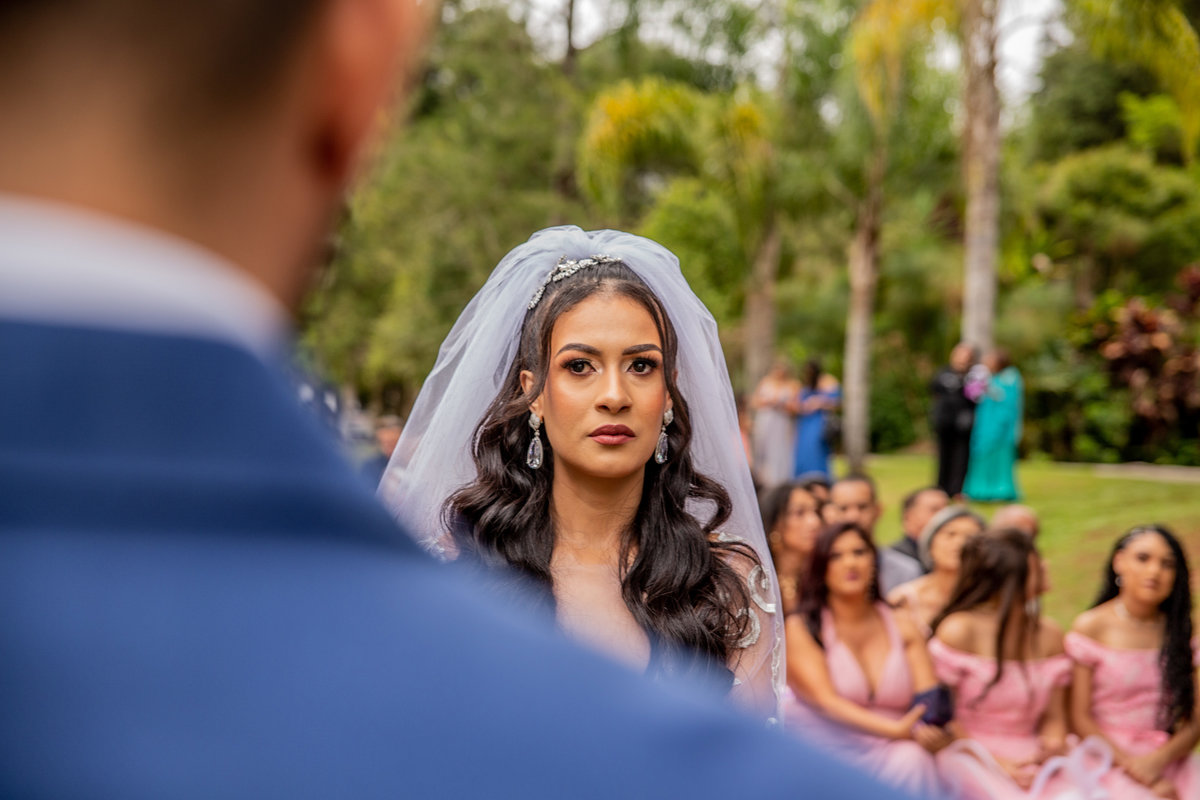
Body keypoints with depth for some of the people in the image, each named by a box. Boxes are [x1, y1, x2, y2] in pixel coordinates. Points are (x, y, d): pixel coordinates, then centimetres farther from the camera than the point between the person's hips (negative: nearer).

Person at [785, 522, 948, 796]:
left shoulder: (904, 629, 13)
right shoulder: (801, 628, 1)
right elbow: (825, 701, -12)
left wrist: (935, 732, -22)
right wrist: (896, 730, -25)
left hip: (892, 755, 4)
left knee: (913, 759, -31)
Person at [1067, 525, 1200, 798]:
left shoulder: (1178, 632, 11)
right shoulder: (1091, 628, 0)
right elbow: (1080, 719, -2)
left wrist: (1156, 760, -12)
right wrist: (1133, 768, -12)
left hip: (1170, 758, 3)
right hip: (1107, 760, -3)